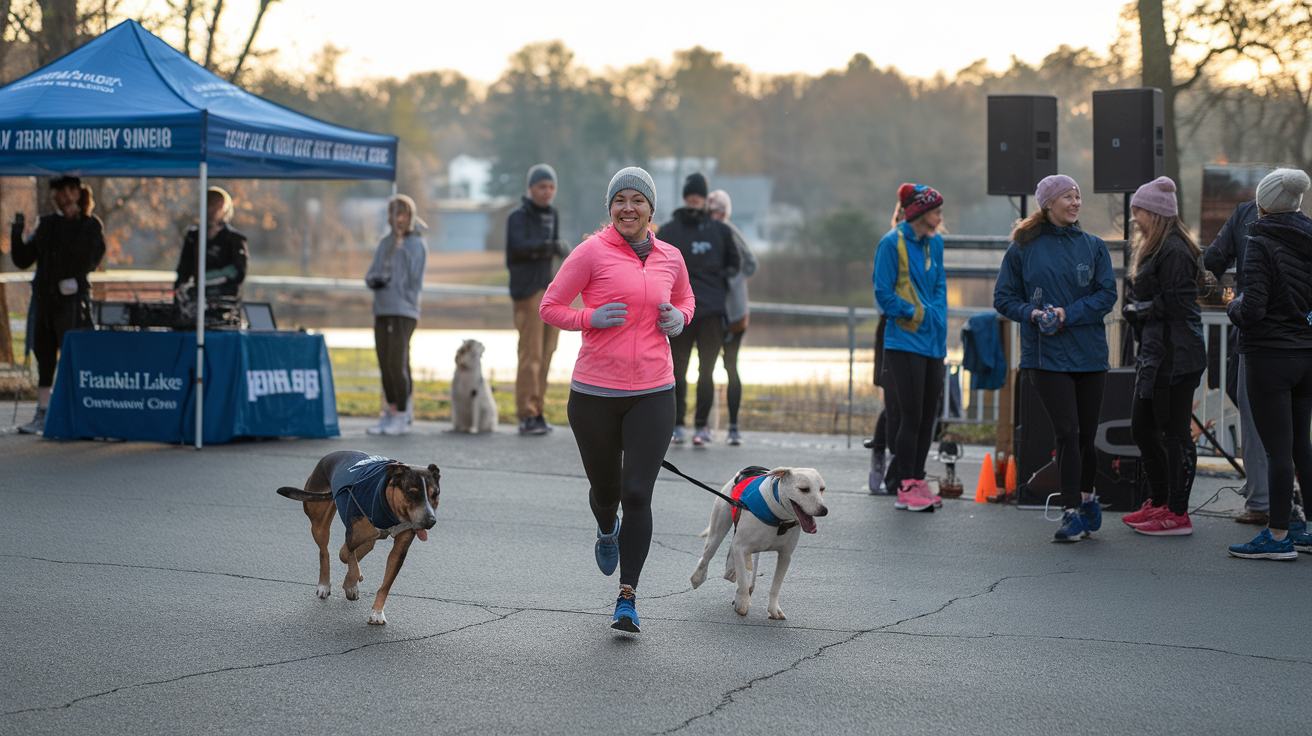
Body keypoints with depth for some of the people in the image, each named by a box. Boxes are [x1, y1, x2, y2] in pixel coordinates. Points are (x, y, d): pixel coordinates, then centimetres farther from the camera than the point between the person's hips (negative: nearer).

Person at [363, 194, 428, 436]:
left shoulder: (417, 245, -2)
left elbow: (416, 281, -2)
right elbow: (370, 275, 14)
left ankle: (402, 416, -6)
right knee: (385, 364, 7)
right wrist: (375, 279, -7)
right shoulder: (385, 243, 15)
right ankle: (390, 413, 15)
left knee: (397, 363, -11)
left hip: (404, 312, -6)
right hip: (381, 311, 6)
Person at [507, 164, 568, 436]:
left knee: (545, 353, 7)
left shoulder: (552, 215, 19)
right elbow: (520, 247, -21)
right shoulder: (519, 216, -5)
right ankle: (526, 416, -10)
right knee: (530, 353, -10)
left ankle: (537, 411, 12)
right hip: (528, 290, -7)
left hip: (551, 291, 7)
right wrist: (551, 246, -32)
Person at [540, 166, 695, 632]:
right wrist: (591, 318, -17)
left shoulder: (670, 258, 6)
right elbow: (550, 307, -1)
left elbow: (685, 298, 26)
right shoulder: (593, 252, -5)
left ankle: (628, 596, 0)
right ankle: (607, 530, 52)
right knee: (605, 489, 13)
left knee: (637, 493, -9)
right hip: (595, 392, -1)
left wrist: (679, 318, 4)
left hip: (653, 394, 1)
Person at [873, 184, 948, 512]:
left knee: (927, 415, 8)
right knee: (910, 416, -5)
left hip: (932, 343, 7)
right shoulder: (892, 243, -8)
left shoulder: (934, 243, 12)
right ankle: (905, 488, 2)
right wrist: (916, 314, -10)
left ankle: (917, 481, 17)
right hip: (905, 343, -7)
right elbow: (884, 294, -9)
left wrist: (937, 317, 3)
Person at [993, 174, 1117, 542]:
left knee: (1087, 433, 7)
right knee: (1067, 431, -11)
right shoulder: (1023, 247, 4)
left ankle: (1085, 497, 28)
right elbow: (1003, 297, 5)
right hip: (1045, 355, -2)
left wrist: (1068, 314, -13)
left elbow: (1107, 294, 0)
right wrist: (1031, 313, -14)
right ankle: (1073, 511, -8)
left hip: (1088, 352, 2)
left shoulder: (1093, 246, 7)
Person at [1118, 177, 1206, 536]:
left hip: (1174, 355, -11)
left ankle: (1177, 514, 1)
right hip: (1155, 353, 11)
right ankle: (1159, 502, 27)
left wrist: (1137, 309, -7)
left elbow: (1170, 305, -20)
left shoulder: (1174, 251, -15)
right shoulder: (1153, 248, 17)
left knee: (1173, 433, -4)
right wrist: (1134, 309, 2)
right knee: (1141, 428, 16)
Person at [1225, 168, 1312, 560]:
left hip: (1270, 355, -7)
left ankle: (1278, 536, 1)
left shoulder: (1262, 245, -13)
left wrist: (1234, 306, 1)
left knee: (1278, 449, -3)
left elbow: (1253, 310, -19)